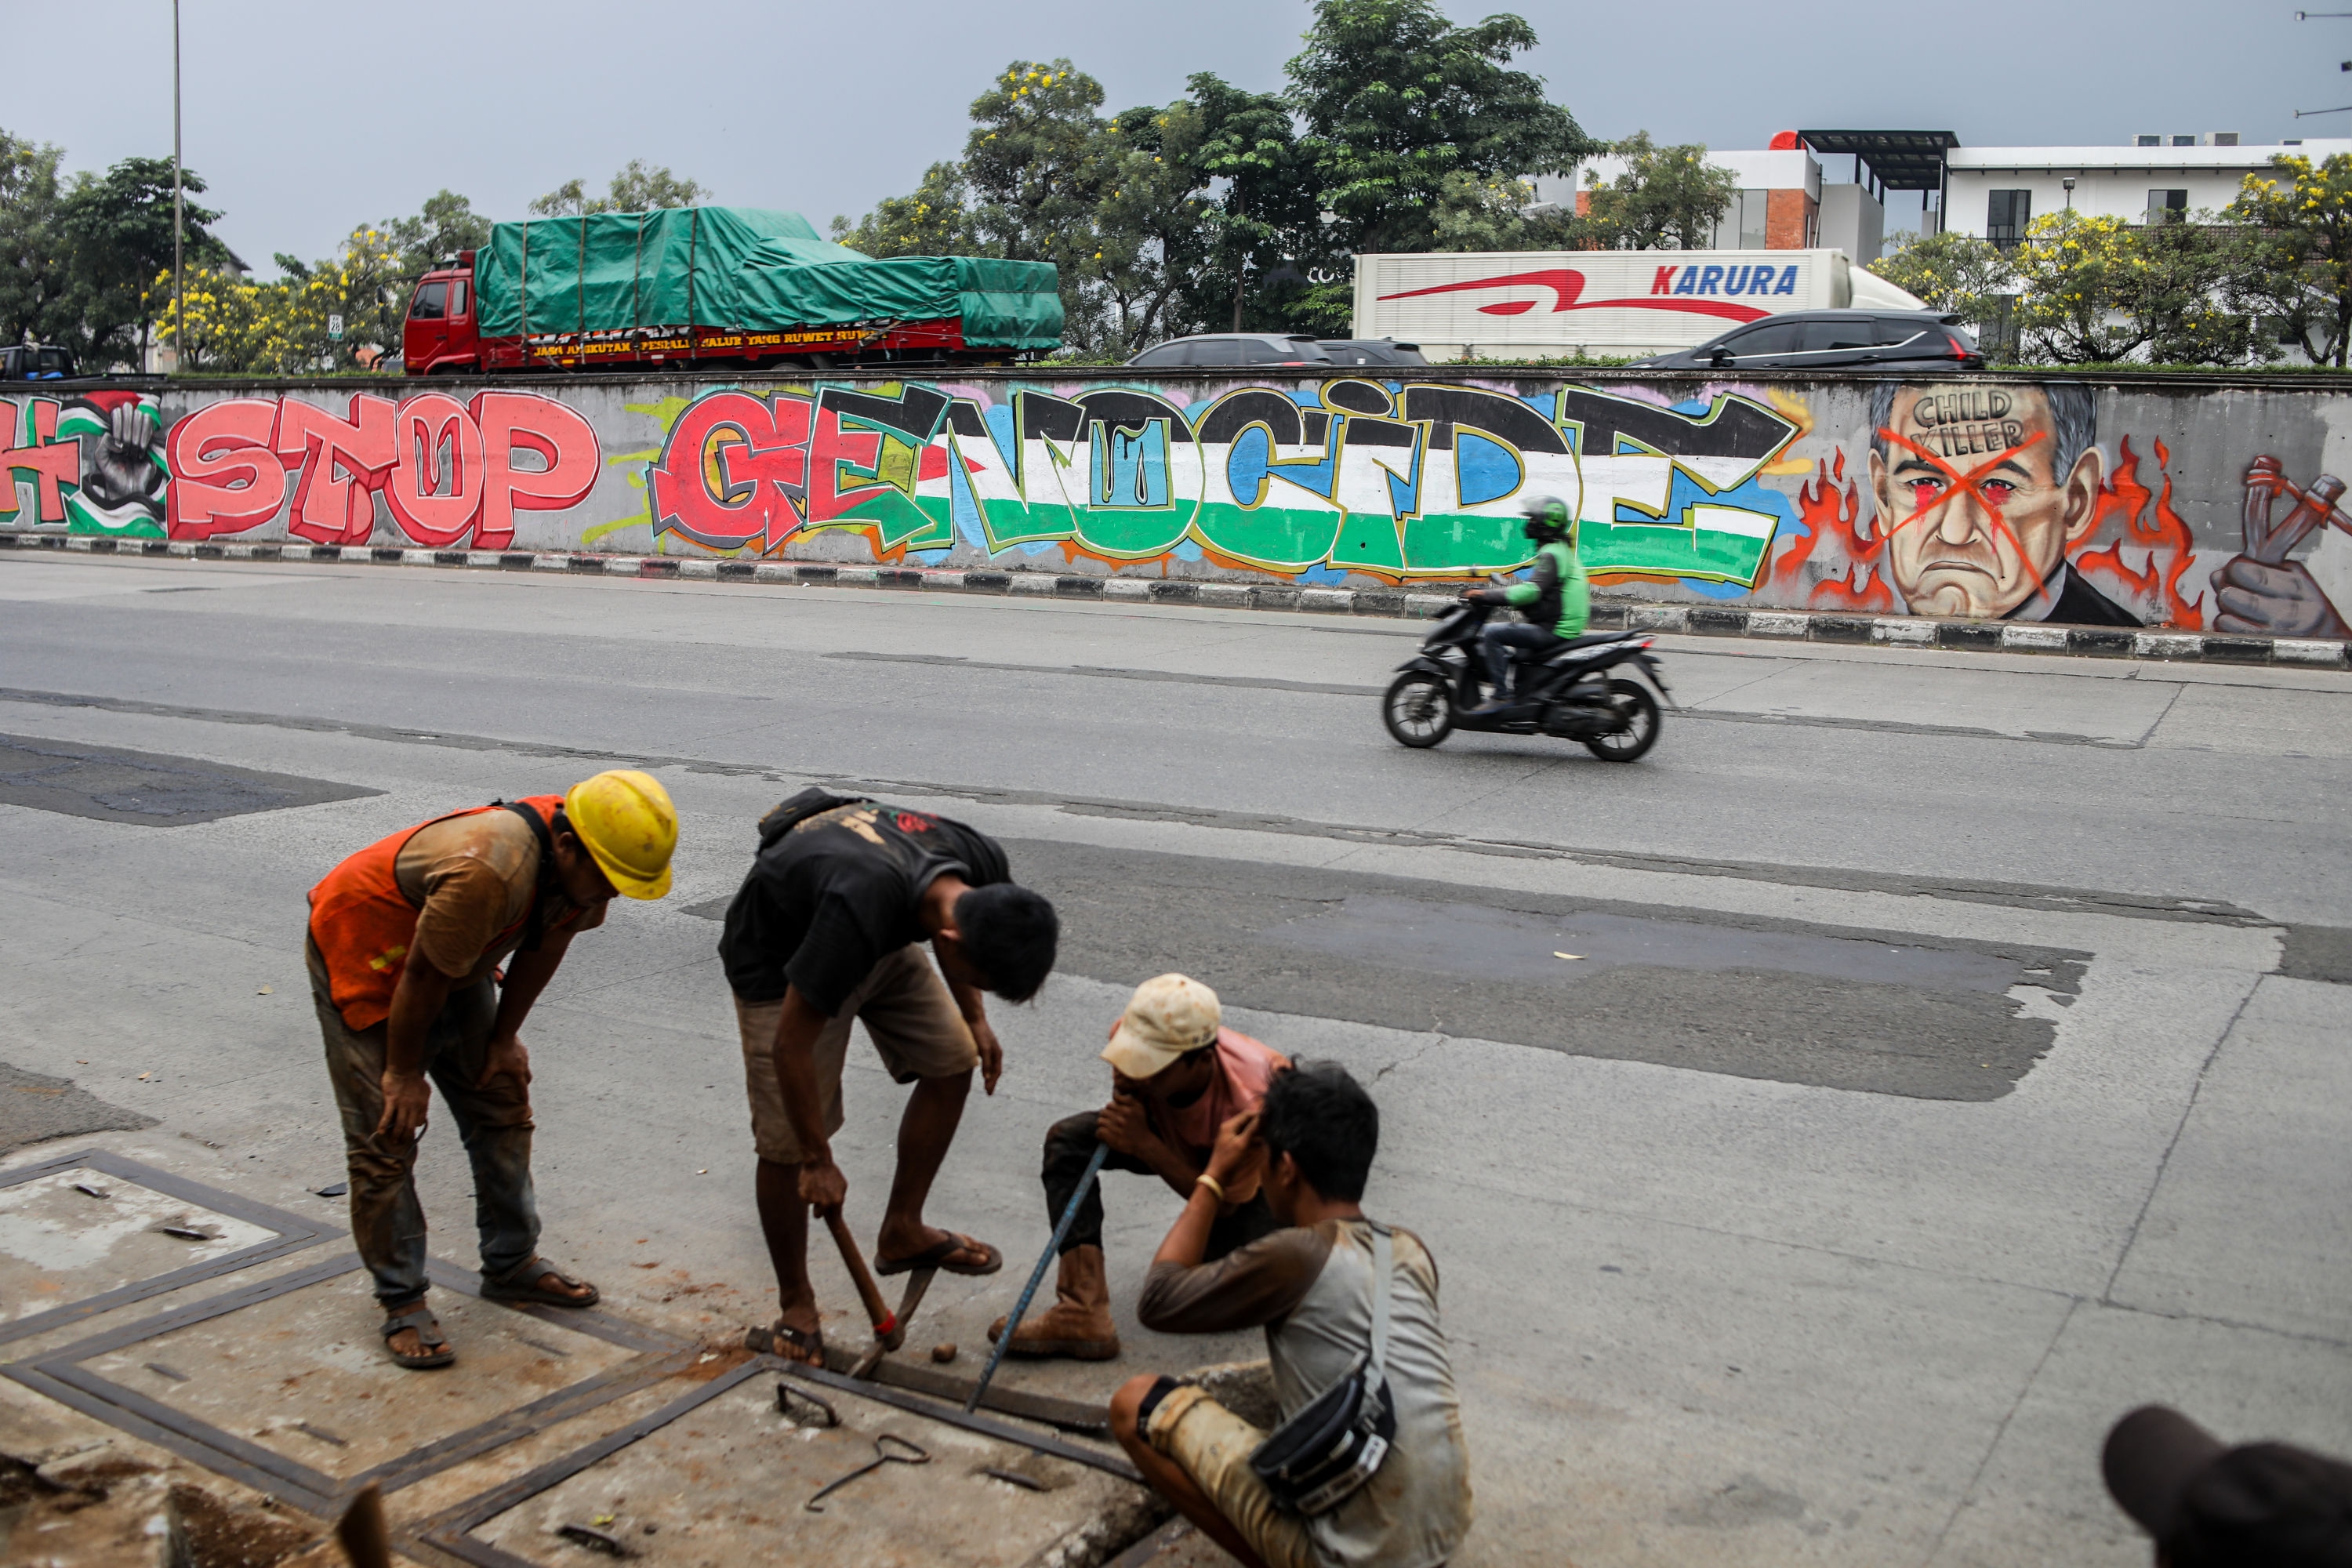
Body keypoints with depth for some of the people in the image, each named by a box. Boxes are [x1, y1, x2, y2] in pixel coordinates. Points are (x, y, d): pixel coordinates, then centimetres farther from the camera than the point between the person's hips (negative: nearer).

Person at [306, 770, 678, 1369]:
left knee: (502, 1106, 10)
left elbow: (545, 946, 0)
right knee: (386, 1135, -7)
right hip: (364, 958, -8)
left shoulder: (585, 864, -16)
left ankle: (512, 1264, 24)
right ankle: (402, 1302, 5)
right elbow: (423, 976, -29)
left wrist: (504, 1037, 7)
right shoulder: (489, 871, -42)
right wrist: (403, 1074, -15)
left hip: (459, 967, 8)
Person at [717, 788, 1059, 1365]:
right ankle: (796, 1306, 10)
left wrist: (974, 1018, 2)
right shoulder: (859, 912, -45)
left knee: (951, 1063, 0)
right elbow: (791, 1043, -33)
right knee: (787, 1143, -9)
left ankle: (902, 1233, 17)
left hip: (884, 942, 7)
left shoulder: (985, 868, -23)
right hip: (780, 954, -7)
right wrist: (819, 1162, -23)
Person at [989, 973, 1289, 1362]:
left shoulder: (1247, 1100, -43)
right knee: (1068, 1139, -21)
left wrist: (1145, 1145, -40)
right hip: (1182, 1137, 4)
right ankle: (1082, 1314, -27)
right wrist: (1127, 1102, -35)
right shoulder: (1132, 1035, -31)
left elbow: (1223, 1203, -28)